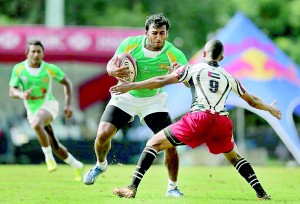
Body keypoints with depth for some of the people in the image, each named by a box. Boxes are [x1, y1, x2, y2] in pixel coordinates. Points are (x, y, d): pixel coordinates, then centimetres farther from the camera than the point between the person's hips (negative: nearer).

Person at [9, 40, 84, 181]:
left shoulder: (50, 69, -8)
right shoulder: (19, 69, -6)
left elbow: (66, 82, 6)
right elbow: (12, 91, -7)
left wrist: (68, 105, -2)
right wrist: (21, 95, -30)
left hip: (48, 105, -3)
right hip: (32, 110, 4)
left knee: (36, 123, -38)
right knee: (55, 146, 7)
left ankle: (48, 156, -22)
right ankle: (77, 166, 27)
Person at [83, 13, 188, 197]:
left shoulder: (174, 54, -22)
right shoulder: (130, 44, -18)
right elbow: (111, 65, -6)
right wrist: (114, 71, -31)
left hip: (153, 100, -1)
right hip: (126, 95, 1)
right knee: (103, 134, -14)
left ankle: (173, 187, 7)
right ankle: (101, 165, 22)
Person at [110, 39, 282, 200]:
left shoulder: (193, 69, 18)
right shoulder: (229, 78, 27)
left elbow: (162, 81, 11)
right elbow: (252, 101, 37)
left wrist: (131, 86, 16)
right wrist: (271, 109, 56)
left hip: (198, 117, -3)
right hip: (223, 121, 3)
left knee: (153, 144, 7)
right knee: (235, 158, 31)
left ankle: (132, 189, -5)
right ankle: (261, 194, 20)